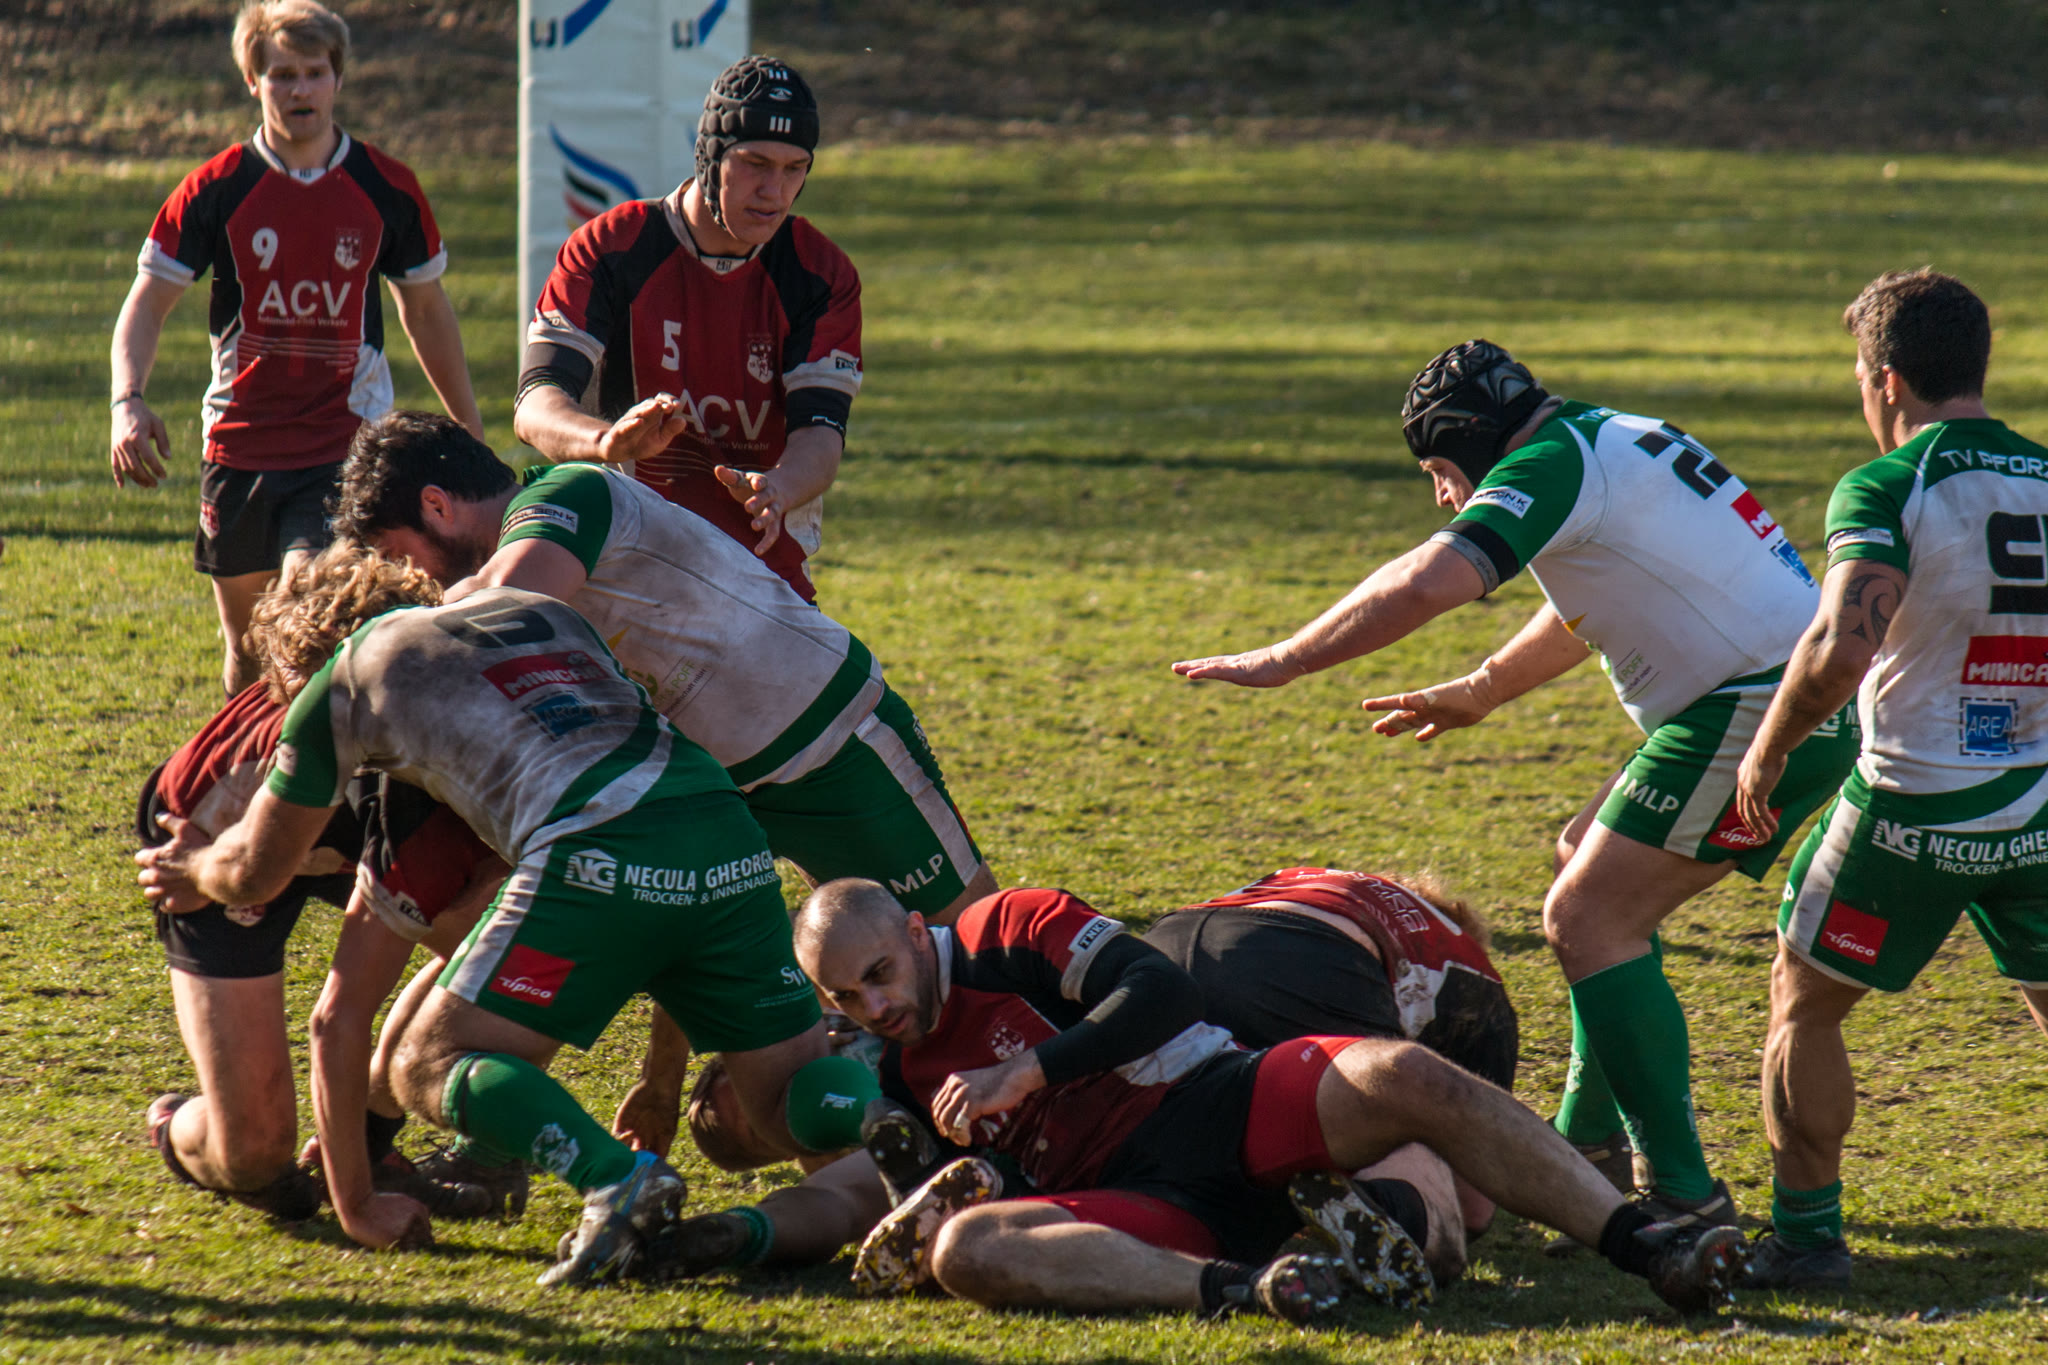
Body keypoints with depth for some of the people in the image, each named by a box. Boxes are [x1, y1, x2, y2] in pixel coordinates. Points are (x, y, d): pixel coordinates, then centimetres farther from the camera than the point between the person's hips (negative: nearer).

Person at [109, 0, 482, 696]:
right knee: (247, 641, 11)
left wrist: (469, 427, 15)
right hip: (240, 444, 2)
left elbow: (426, 307, 13)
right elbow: (148, 300, -1)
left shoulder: (387, 189, 0)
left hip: (347, 447, -2)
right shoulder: (215, 190, -3)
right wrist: (128, 400, -19)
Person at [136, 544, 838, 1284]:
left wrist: (197, 872, 52)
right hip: (731, 843, 6)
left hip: (598, 857, -6)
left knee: (432, 1069, 4)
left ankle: (613, 1178, -20)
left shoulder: (343, 677, 17)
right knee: (790, 1105, 14)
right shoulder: (538, 607, 32)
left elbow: (255, 874, 28)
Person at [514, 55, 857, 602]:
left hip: (767, 563, 1)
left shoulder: (821, 275, 0)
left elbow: (820, 429, -10)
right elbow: (535, 404, -16)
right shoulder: (607, 250, -6)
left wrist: (777, 489, -34)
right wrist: (607, 439, -40)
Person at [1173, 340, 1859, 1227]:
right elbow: (1585, 614, 38)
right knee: (1601, 871, 23)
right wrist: (1477, 693, 48)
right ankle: (1593, 1139, 28)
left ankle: (1684, 1194, -13)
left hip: (1752, 714, -10)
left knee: (1587, 918, -9)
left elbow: (1430, 583, -23)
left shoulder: (1550, 465, -9)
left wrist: (1285, 660, -15)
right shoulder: (1610, 441, 21)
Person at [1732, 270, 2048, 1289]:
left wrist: (1769, 746, -12)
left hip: (1911, 806, -4)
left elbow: (1843, 643, -26)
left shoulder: (1886, 488, -12)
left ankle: (1807, 1233, 13)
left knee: (1805, 1004, 13)